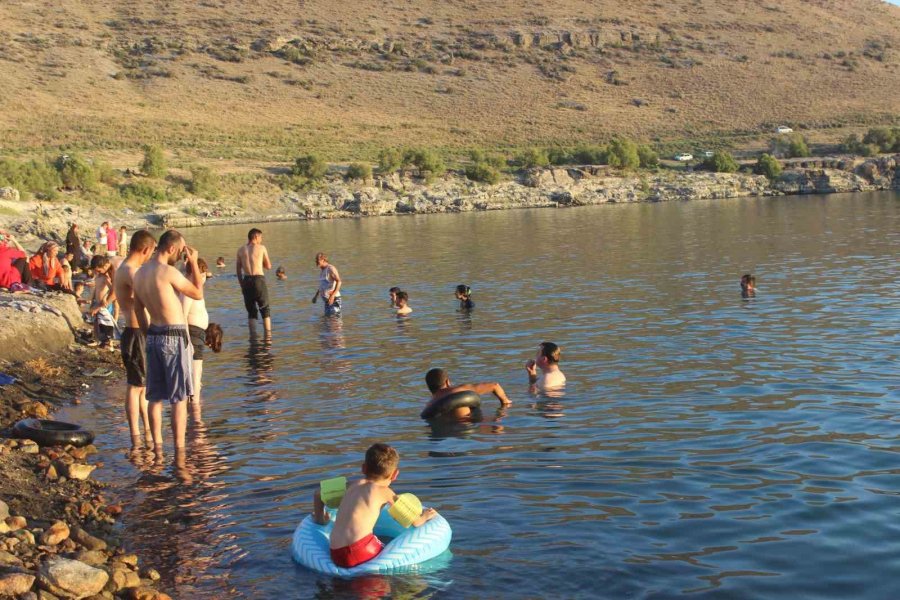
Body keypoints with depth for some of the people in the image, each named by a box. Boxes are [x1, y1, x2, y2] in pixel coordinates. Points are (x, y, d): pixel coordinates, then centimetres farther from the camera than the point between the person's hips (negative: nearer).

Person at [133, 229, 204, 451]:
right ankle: (179, 450, 1)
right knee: (180, 398, -1)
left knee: (155, 397, 12)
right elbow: (198, 294, -6)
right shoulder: (168, 272, -17)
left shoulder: (140, 273, 9)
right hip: (174, 337, -8)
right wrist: (194, 263, 0)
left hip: (153, 336, 8)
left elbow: (139, 310, 16)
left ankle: (158, 448, 16)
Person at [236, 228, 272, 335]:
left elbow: (238, 269, 9)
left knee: (251, 310, 12)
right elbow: (268, 266, 6)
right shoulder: (261, 248, 0)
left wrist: (242, 285, 16)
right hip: (259, 279, -3)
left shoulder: (241, 250, 8)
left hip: (246, 280, 3)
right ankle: (268, 335, 3)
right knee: (265, 309, 7)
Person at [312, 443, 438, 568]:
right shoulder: (384, 491, 7)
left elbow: (318, 495, 36)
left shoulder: (352, 486, 22)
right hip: (360, 551, -6)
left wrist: (319, 519, 50)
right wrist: (423, 518, 35)